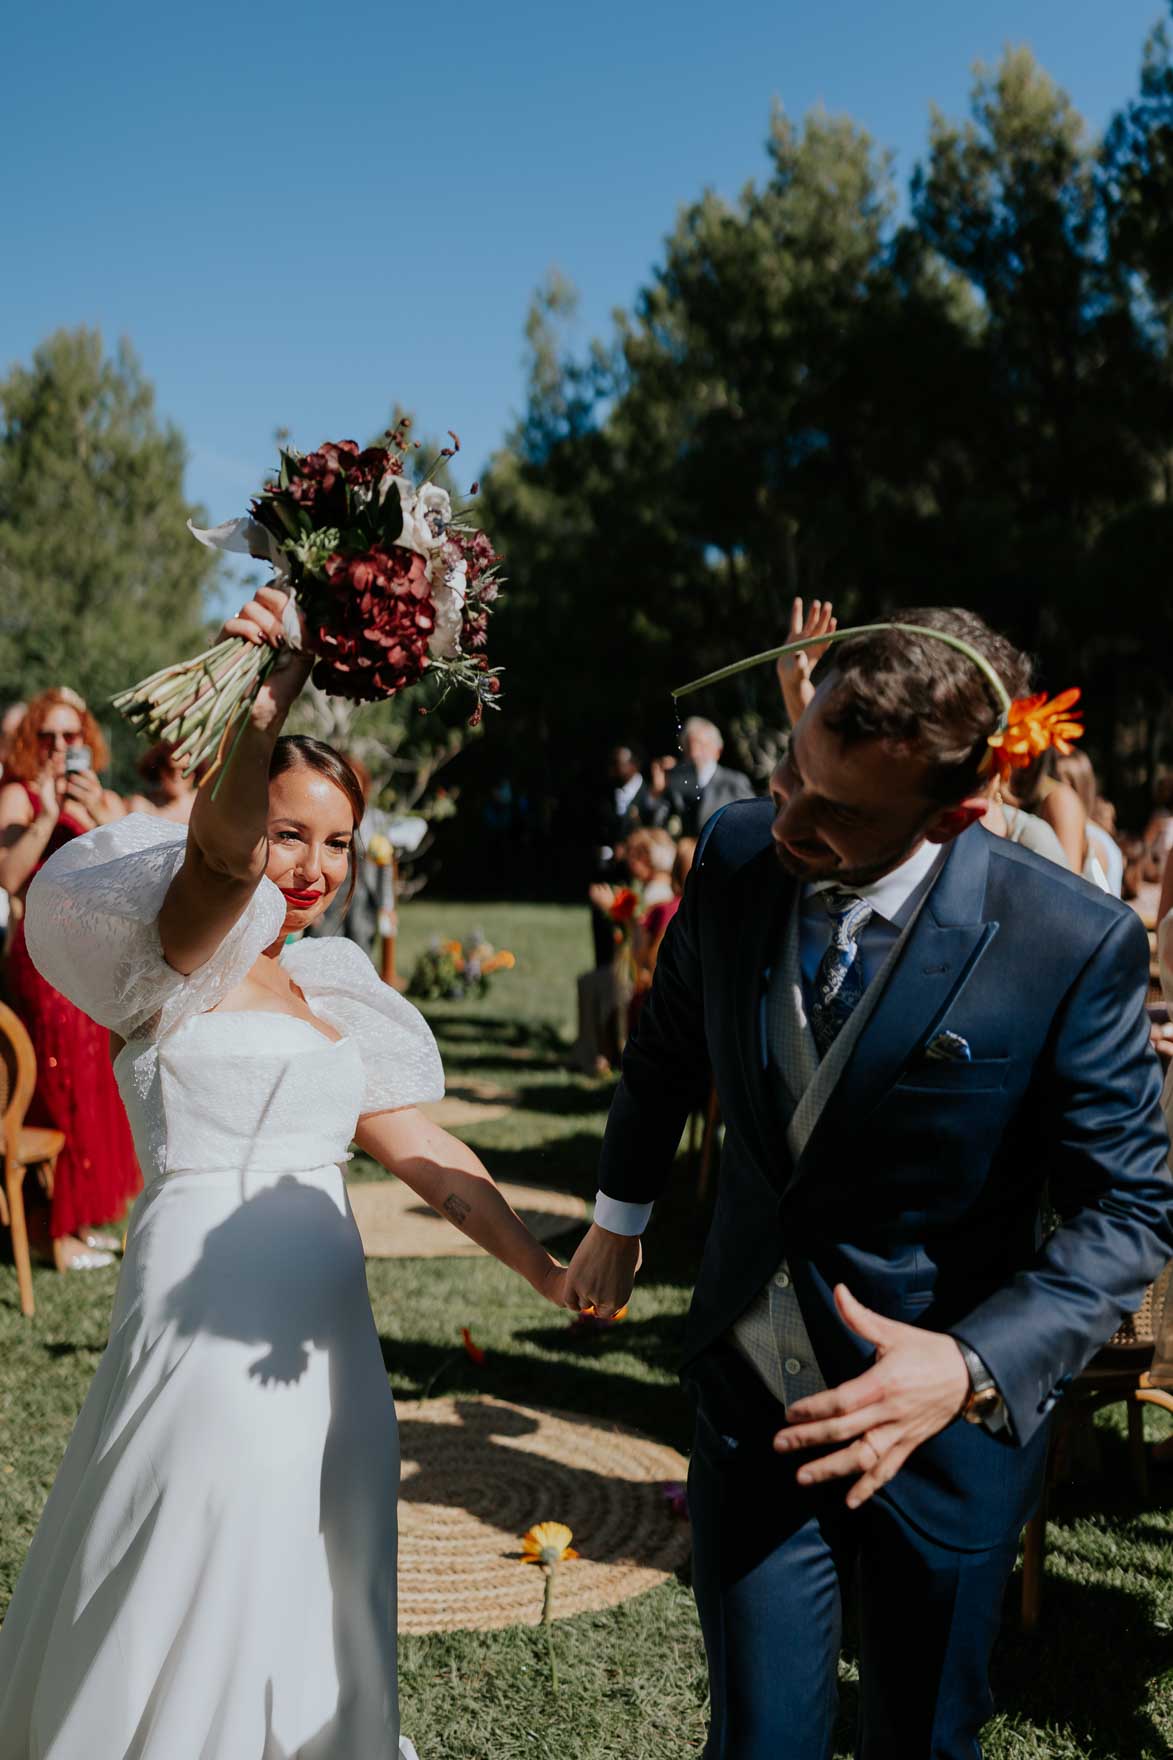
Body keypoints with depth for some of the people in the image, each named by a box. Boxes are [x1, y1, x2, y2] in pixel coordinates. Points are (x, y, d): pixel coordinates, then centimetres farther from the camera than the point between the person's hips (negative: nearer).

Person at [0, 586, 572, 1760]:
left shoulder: (325, 993, 13)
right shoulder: (171, 965, -9)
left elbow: (421, 1149, 10)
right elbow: (219, 853, -31)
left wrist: (545, 1272, 6)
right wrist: (262, 704, -49)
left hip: (322, 1328, 7)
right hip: (207, 1320, -7)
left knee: (310, 1598, 19)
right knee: (188, 1620, 5)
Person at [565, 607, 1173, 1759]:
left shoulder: (1073, 947, -24)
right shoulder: (736, 854, -12)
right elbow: (670, 1041, 8)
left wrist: (973, 1367, -28)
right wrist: (619, 1218, 18)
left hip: (950, 1417, -2)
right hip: (751, 1392, 2)